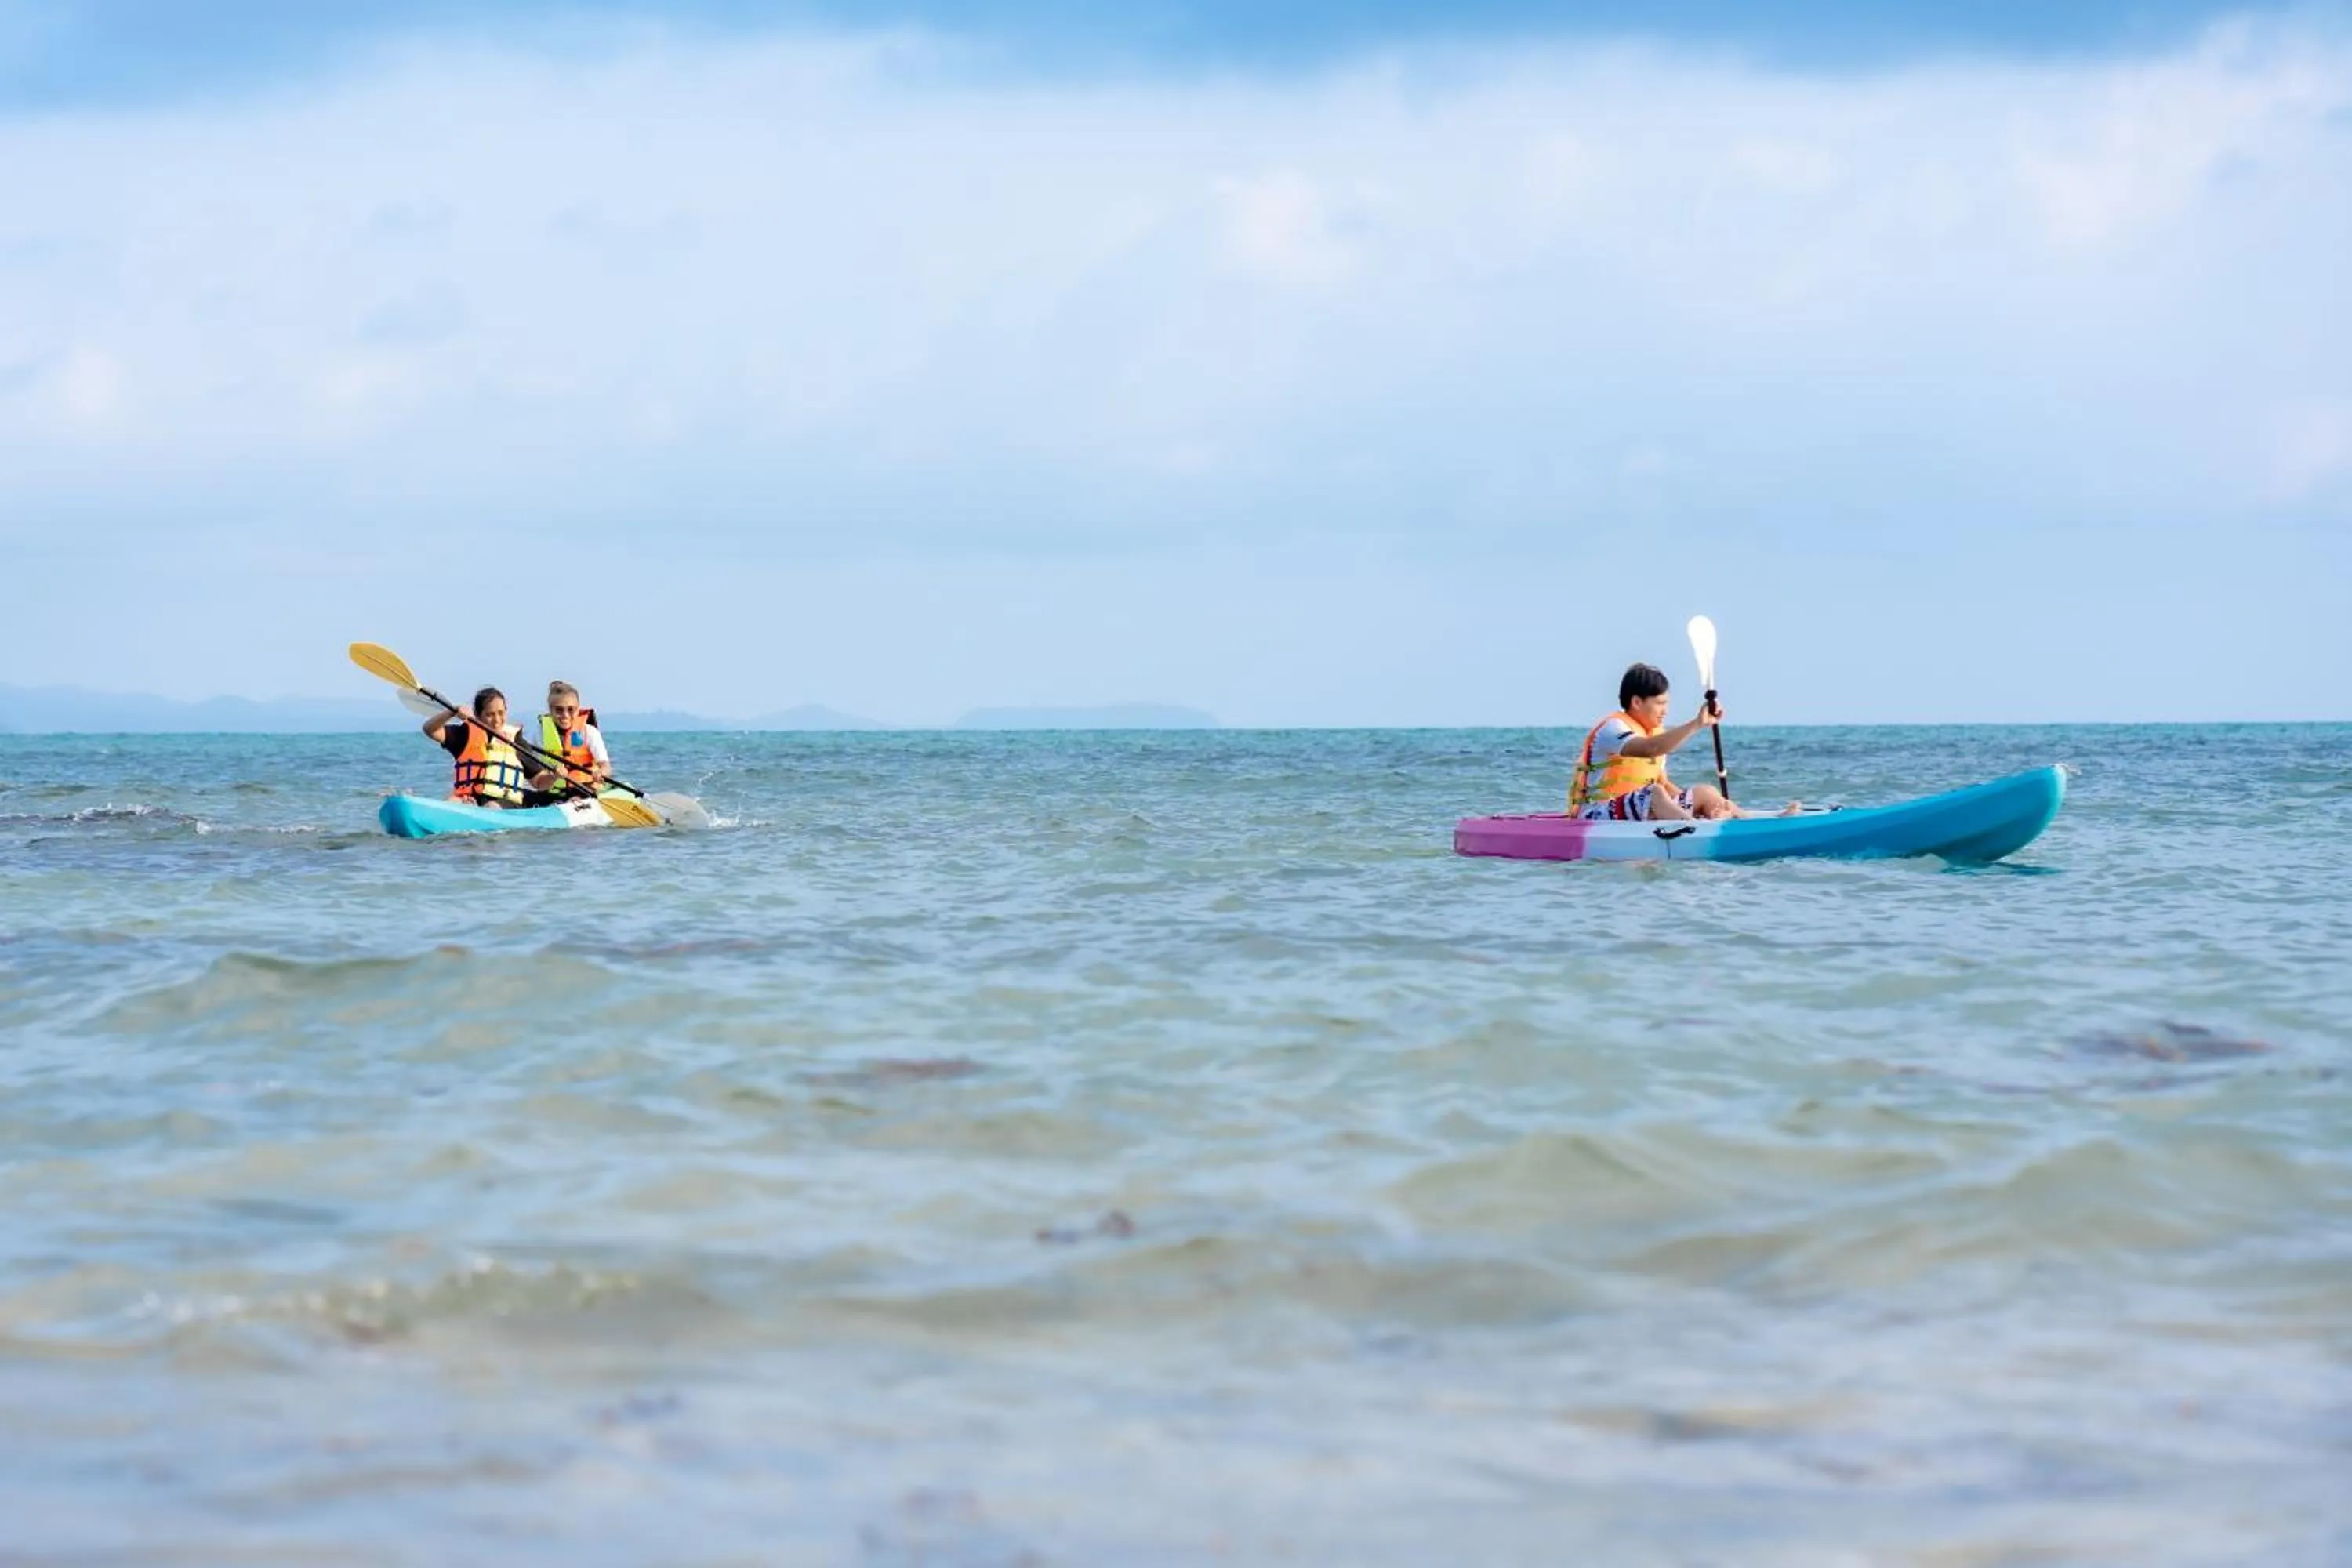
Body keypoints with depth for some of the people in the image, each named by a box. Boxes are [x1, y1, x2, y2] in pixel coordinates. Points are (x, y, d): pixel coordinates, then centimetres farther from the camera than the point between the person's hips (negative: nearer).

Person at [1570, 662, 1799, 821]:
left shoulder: (1655, 732, 16)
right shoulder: (1612, 729, -14)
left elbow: (1664, 783, 14)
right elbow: (1650, 749, -34)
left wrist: (1702, 805, -4)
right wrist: (1696, 724, -40)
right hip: (1598, 816, -9)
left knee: (1705, 793, -1)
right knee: (1654, 794, -36)